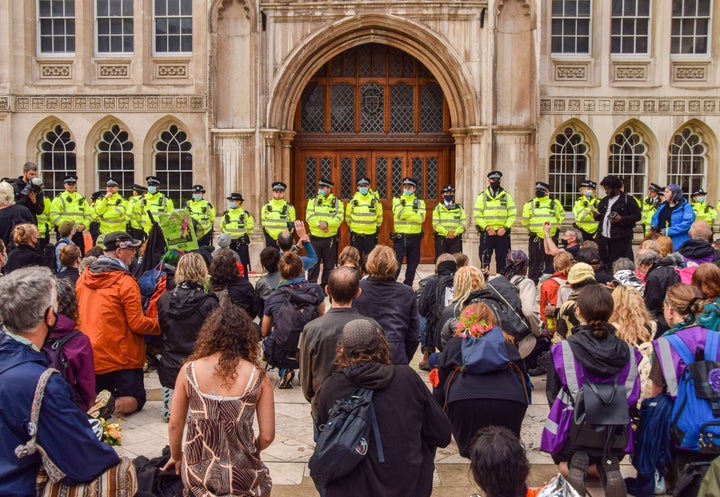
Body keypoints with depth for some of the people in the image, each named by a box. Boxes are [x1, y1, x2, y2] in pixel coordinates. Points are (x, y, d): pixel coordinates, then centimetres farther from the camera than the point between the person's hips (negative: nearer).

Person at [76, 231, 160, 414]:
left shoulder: (83, 277, 4)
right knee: (135, 400, 9)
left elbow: (76, 315, 13)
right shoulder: (126, 282, -15)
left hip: (90, 357, 6)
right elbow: (137, 323, -15)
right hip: (122, 358, -6)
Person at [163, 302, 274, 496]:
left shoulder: (189, 370, -7)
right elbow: (267, 436, -7)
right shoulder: (258, 376, -10)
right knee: (264, 481, 30)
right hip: (241, 476, -1)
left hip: (197, 473, 2)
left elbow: (174, 425, 0)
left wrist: (176, 457, 19)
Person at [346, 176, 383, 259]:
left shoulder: (375, 201, 0)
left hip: (371, 235, 0)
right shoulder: (352, 200, 1)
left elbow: (379, 217, 10)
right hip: (356, 236, 0)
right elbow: (348, 217, 11)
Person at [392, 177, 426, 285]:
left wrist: (405, 214, -11)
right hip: (400, 238, -2)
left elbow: (421, 218, -10)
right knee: (396, 264, -5)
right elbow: (399, 213, -14)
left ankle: (408, 287, 20)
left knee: (412, 264, 9)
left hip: (415, 238, 2)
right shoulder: (397, 200, 6)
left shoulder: (420, 202, 8)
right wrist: (414, 214, -7)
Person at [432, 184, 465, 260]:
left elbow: (463, 223, 4)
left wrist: (455, 233, -11)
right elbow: (435, 224, -3)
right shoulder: (437, 208, 7)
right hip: (441, 238, -1)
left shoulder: (459, 208, 12)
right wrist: (446, 233, -14)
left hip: (455, 238, 1)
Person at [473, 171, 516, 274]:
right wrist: (486, 227, -12)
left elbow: (513, 215, 5)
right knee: (485, 261, -1)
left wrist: (505, 228, -8)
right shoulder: (482, 197, 5)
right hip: (486, 234, -1)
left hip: (502, 233, 1)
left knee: (501, 261, 4)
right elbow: (477, 216, 0)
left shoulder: (507, 196, 9)